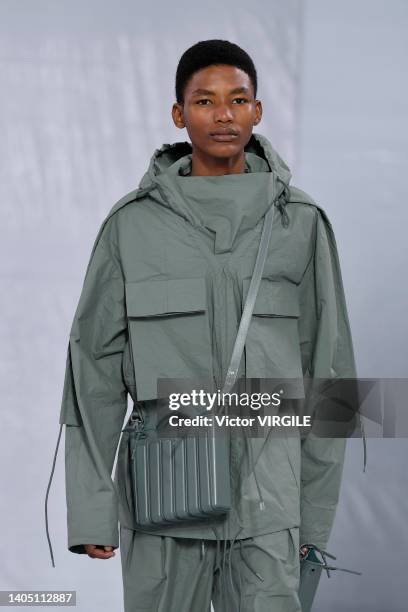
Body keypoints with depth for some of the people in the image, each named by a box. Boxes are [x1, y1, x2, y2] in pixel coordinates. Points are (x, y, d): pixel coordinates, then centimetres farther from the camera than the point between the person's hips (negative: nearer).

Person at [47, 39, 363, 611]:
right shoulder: (133, 222, 1)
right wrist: (90, 508, -1)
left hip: (266, 486, 0)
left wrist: (316, 508, 6)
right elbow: (95, 365, 3)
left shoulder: (299, 221, 3)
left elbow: (326, 361, 7)